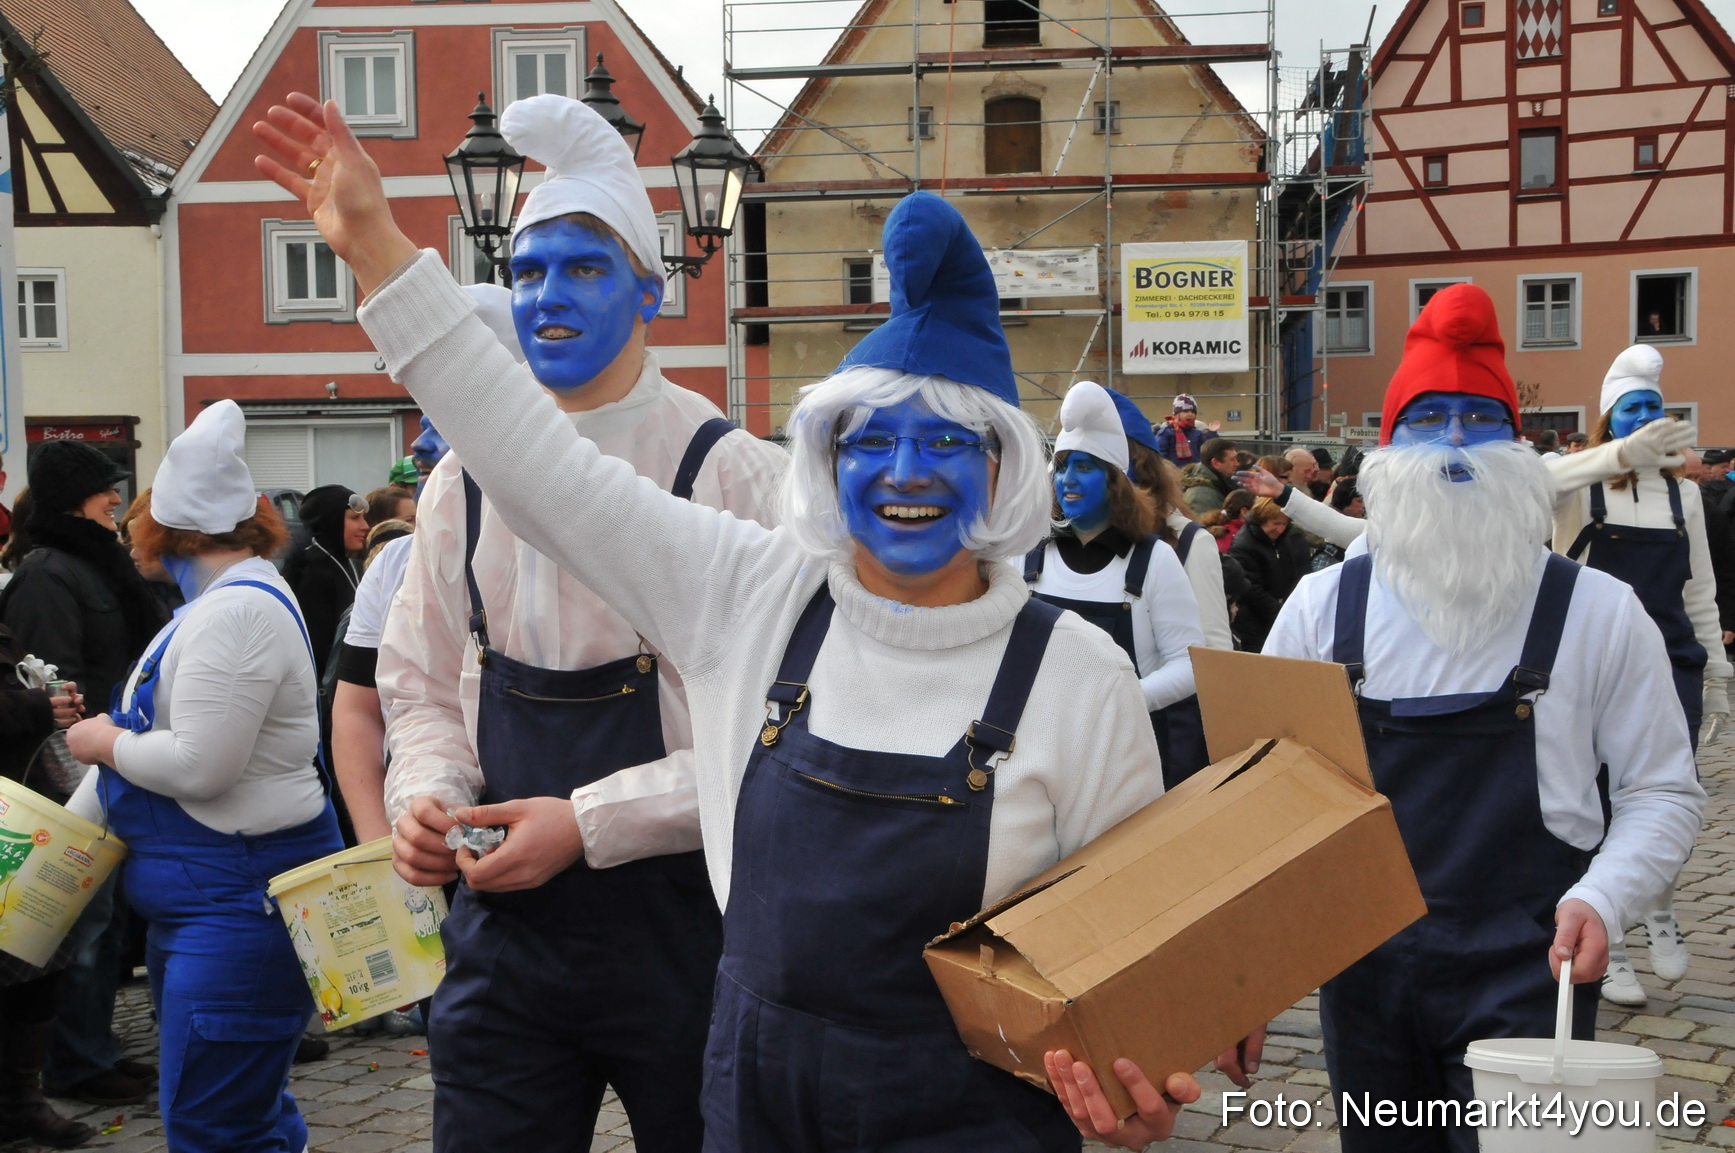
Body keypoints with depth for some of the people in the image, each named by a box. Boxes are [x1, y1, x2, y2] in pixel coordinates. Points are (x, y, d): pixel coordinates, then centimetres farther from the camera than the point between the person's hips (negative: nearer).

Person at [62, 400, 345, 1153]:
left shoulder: (237, 613, -19)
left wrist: (105, 743, -7)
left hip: (242, 898, -11)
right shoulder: (222, 603, 16)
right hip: (202, 897, 11)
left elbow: (197, 765, -25)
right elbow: (145, 741, 20)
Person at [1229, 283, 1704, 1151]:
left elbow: (1661, 791, 5)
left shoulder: (1597, 613, -2)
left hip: (1525, 980, -2)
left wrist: (1600, 899, -14)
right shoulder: (1323, 606, 3)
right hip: (1362, 974, 2)